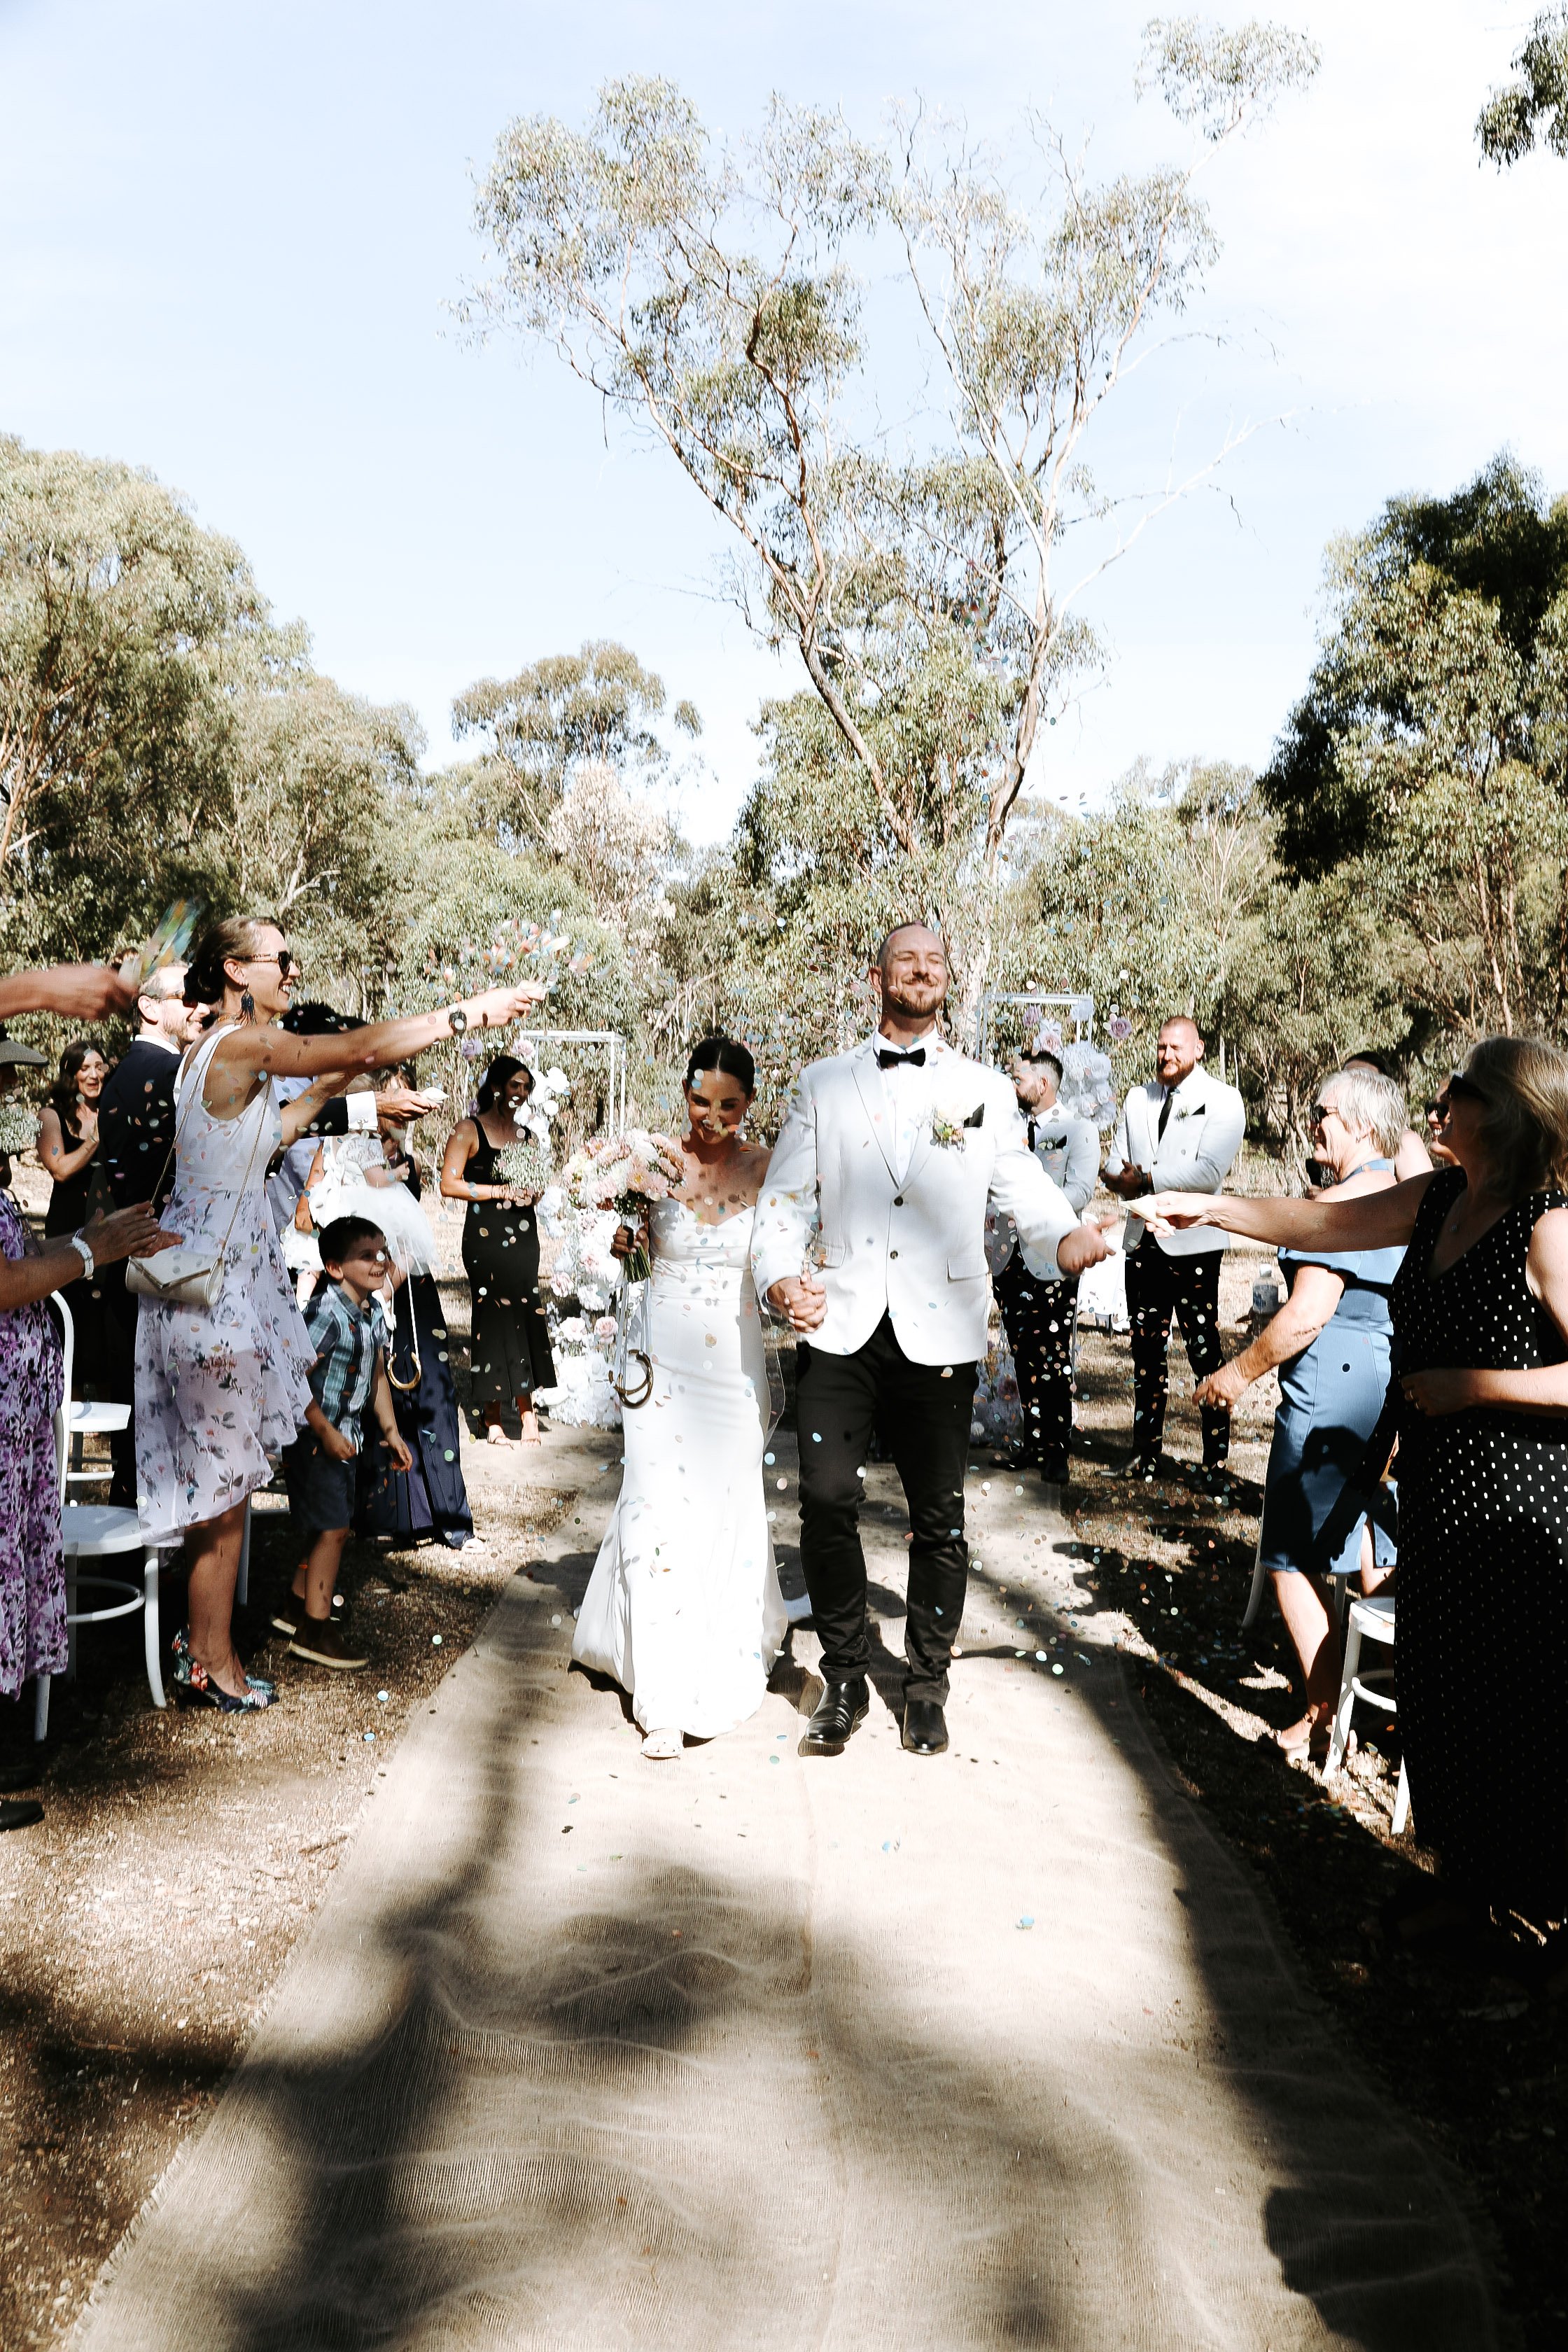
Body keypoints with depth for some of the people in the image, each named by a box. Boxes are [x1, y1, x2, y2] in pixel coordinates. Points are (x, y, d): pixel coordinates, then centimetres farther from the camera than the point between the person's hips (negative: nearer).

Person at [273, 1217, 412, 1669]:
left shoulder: (374, 1312, 4)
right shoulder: (326, 1313, -23)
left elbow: (378, 1375, 15)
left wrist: (391, 1432, 15)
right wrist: (326, 1433, -23)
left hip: (345, 1436, 9)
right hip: (315, 1437, -9)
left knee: (329, 1526, 17)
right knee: (333, 1528, -3)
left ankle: (296, 1606, 34)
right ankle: (315, 1631, 9)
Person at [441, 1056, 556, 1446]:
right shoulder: (469, 1130, -1)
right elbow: (449, 1184, -9)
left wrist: (533, 1192, 4)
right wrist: (501, 1191, -12)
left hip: (523, 1234, 5)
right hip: (486, 1236, -5)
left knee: (525, 1314, 0)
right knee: (493, 1315, -5)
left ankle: (525, 1409, 6)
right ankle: (493, 1417, 3)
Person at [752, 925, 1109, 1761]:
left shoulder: (984, 1089, 12)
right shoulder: (823, 1085, 12)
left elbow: (1024, 1189, 3)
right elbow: (785, 1197, 7)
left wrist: (1067, 1238, -19)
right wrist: (780, 1275, -12)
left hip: (938, 1334, 0)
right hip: (842, 1325, 0)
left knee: (938, 1516, 6)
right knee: (825, 1495, -10)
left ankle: (926, 1685, 26)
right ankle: (844, 1680, 11)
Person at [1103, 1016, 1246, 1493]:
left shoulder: (1223, 1100, -3)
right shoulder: (1138, 1099, 16)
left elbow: (1208, 1173, -16)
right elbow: (1115, 1167, 12)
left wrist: (1146, 1179, -12)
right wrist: (1123, 1178, -11)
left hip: (1191, 1244, -6)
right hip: (1143, 1240, 6)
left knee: (1205, 1354, -3)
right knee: (1146, 1350, 12)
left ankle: (1215, 1464, 4)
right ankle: (1146, 1452, 21)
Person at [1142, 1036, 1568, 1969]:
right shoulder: (1438, 1199, 4)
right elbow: (1324, 1223, 14)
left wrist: (1472, 1385, -20)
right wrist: (1211, 1208, 10)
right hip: (1440, 1499, 8)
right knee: (1444, 1694, 18)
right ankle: (1466, 1882, 35)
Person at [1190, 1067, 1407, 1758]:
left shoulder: (1339, 1202, -17)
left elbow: (1307, 1314, -20)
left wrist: (1238, 1372, -10)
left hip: (1333, 1385, -9)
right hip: (1396, 1387, 9)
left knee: (1294, 1558, 4)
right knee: (1366, 1549, 20)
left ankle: (1324, 1718, 9)